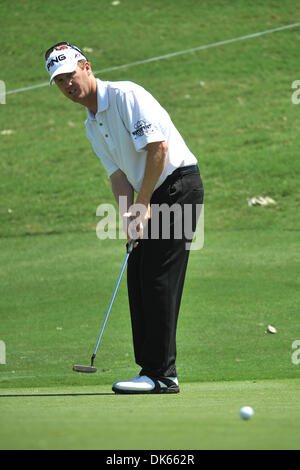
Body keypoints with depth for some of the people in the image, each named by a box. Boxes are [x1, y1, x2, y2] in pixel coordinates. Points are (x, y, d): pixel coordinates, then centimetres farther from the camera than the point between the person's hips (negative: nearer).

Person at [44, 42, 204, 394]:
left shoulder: (126, 95, -13)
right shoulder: (92, 126, 14)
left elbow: (158, 147, -19)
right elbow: (118, 173, 9)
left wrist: (142, 204, -14)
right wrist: (127, 216, -9)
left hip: (179, 184, -9)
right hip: (155, 197, 9)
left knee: (159, 280, -13)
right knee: (137, 277, 5)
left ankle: (161, 375, -13)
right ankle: (152, 369, 8)